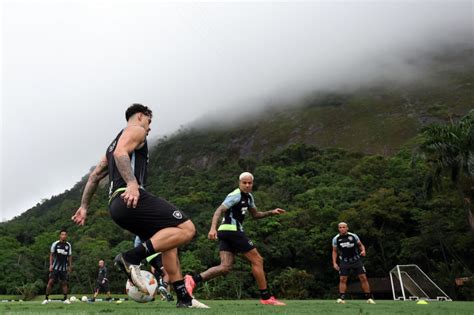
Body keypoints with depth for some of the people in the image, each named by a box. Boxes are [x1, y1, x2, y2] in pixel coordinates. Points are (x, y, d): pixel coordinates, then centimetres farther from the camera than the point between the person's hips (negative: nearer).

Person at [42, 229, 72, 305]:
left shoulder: (68, 245, 4)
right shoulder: (55, 244, -3)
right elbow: (51, 254, 2)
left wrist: (70, 266, 5)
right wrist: (50, 264, -6)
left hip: (64, 267, 2)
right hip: (55, 267, -2)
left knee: (64, 283, 4)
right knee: (50, 281, -8)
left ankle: (65, 299, 11)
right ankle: (46, 298, 2)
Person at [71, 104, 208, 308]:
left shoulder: (113, 143, 34)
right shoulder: (136, 130, 7)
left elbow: (94, 176, 30)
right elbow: (121, 153, -15)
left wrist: (84, 206, 29)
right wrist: (131, 183, -29)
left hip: (117, 204, 10)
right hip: (132, 198, -10)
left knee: (168, 241, 16)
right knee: (186, 229, -17)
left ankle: (184, 298, 11)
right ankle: (131, 258, -23)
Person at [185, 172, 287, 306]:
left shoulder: (248, 196, 20)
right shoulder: (236, 195, -9)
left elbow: (255, 214, 29)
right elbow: (219, 210, -17)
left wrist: (271, 212, 15)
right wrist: (213, 228, -30)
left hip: (226, 232, 9)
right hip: (232, 230, -9)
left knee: (225, 267, -3)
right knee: (257, 260, -2)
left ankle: (193, 280, -14)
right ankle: (266, 297, 5)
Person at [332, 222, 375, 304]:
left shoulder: (353, 236, -4)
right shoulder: (336, 239, -2)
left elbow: (360, 245, 8)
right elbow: (334, 251, 7)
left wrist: (363, 250, -14)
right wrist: (334, 263, -1)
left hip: (356, 260, 0)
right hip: (344, 262, 0)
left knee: (363, 278, -3)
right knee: (342, 279, -7)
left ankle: (369, 298, 5)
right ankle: (341, 298, -1)